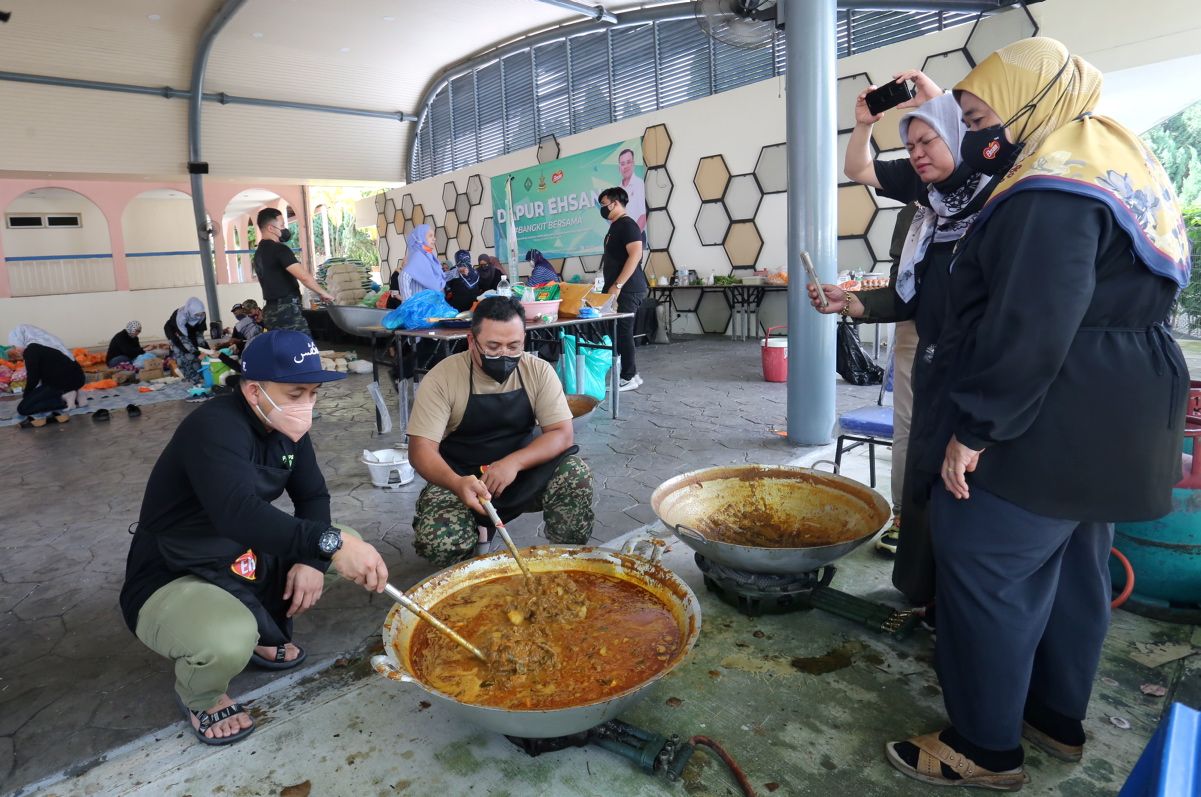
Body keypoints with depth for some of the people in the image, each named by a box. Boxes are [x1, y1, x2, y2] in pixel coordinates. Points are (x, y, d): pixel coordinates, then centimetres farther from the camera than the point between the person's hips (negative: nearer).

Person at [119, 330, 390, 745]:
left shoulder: (286, 424, -4)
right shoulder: (214, 429, -29)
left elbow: (313, 496, -1)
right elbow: (238, 512, -45)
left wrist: (312, 559, -17)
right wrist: (328, 543, -54)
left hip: (237, 561, 7)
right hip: (168, 583, -7)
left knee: (339, 545, -5)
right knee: (230, 639, -36)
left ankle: (265, 631, 14)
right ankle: (199, 695, 2)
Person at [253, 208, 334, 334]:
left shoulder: (259, 252, 17)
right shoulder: (279, 249, -12)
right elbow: (304, 276, -19)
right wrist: (323, 293, -8)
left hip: (271, 311, 9)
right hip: (286, 310, -9)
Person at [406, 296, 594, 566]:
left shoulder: (539, 371, -9)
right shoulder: (442, 377, -15)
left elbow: (563, 434, -11)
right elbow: (421, 449, -18)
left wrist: (514, 463, -29)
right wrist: (457, 483, -40)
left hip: (522, 472, 2)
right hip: (457, 479, -1)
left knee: (576, 473, -26)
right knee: (437, 541, -29)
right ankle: (477, 526, 7)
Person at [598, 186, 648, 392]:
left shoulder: (627, 225, -12)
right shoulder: (615, 227, 18)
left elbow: (635, 255, -23)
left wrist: (617, 286, -25)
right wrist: (609, 286, 20)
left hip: (627, 290, -10)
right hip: (618, 289, 10)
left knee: (622, 332, -6)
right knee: (616, 331, 11)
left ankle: (629, 378, 2)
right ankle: (630, 374, 18)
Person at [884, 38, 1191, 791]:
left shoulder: (1053, 189, -18)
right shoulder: (1114, 161, 16)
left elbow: (1027, 329, -26)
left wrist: (972, 429, -22)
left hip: (1046, 428, -11)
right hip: (1106, 424, 11)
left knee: (988, 580, 0)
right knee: (1073, 570, 19)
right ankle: (1058, 718, 35)